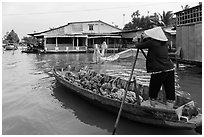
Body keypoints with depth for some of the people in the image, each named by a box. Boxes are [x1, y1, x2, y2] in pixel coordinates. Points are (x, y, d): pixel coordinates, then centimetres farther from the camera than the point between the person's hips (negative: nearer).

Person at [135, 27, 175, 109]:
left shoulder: (152, 42, -6)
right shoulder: (164, 43, 14)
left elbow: (138, 46, 2)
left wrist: (137, 44, 22)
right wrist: (145, 39, 21)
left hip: (158, 71, -6)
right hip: (170, 69, 6)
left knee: (153, 93, 11)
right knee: (170, 93, 8)